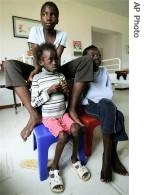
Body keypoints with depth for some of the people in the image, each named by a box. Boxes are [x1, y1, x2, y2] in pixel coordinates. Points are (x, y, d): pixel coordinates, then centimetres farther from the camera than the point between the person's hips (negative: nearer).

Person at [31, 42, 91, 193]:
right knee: (63, 136, -24)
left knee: (75, 129, -20)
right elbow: (33, 103, -9)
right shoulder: (37, 78, -8)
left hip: (63, 113, 4)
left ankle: (75, 159, 8)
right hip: (48, 117, -4)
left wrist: (66, 90, -10)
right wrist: (48, 92, -20)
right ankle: (54, 168, 4)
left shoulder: (61, 76, 5)